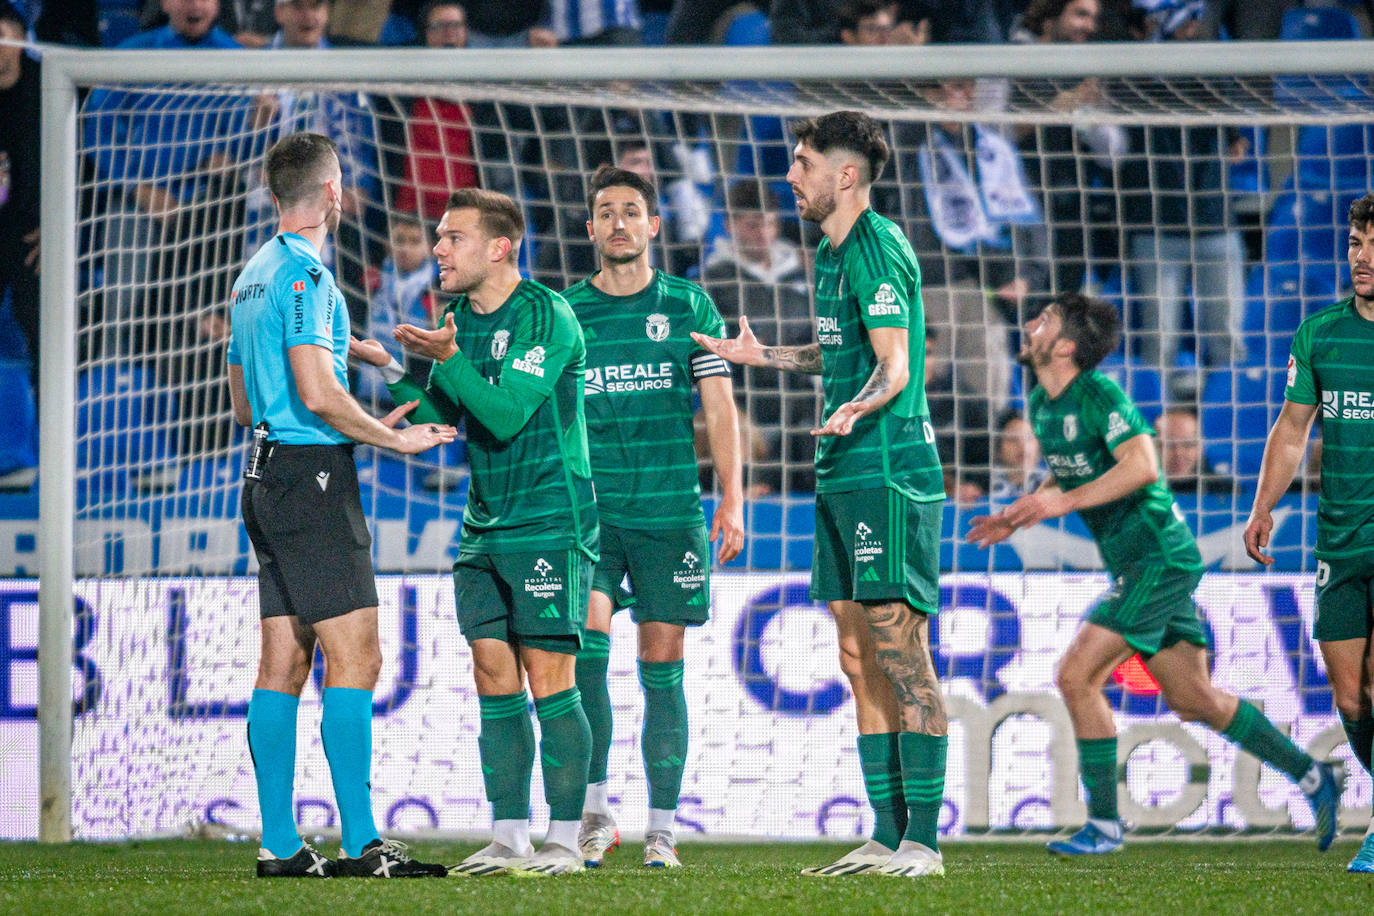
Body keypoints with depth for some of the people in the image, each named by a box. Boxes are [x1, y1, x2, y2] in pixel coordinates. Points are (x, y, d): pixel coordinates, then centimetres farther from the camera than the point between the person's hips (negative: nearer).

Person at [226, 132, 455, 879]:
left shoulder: (254, 276, 18)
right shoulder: (306, 274, -12)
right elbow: (317, 393, -21)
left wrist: (369, 425, 26)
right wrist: (395, 439, -9)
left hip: (268, 476, 10)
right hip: (314, 477, -10)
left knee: (282, 664, 7)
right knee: (353, 659, -11)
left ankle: (279, 844, 5)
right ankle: (361, 843, -16)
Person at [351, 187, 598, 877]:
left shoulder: (547, 316, -12)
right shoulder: (460, 318, 11)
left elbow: (505, 413, -20)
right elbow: (434, 417, 13)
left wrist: (447, 358, -24)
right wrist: (386, 368, 0)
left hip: (549, 527, -7)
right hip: (484, 530, 8)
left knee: (549, 682, -7)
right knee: (495, 682, 5)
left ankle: (564, 839, -2)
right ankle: (509, 839, 9)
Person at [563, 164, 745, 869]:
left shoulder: (688, 306, 7)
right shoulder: (565, 313, 8)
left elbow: (719, 408, 5)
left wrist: (731, 498, -4)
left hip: (670, 512, 0)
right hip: (589, 510, 0)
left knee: (661, 666, 2)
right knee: (585, 637, -19)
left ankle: (662, 829, 7)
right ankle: (593, 811, -12)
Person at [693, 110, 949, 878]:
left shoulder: (877, 249, -11)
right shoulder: (834, 252, 18)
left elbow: (895, 366, -19)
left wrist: (855, 409, -37)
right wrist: (762, 356, 37)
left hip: (890, 472, -10)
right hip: (843, 475, 10)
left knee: (902, 655, -10)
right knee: (862, 663, 9)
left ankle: (923, 841, -10)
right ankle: (888, 837, 13)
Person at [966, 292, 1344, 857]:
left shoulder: (1099, 394, -16)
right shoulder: (1041, 405, 11)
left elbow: (1142, 466, -27)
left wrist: (1064, 502, -28)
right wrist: (1019, 516, 12)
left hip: (1158, 560, -9)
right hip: (1133, 563, 9)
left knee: (1076, 677, -12)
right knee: (1194, 702, 11)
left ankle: (1104, 825, -3)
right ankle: (1315, 778, 22)